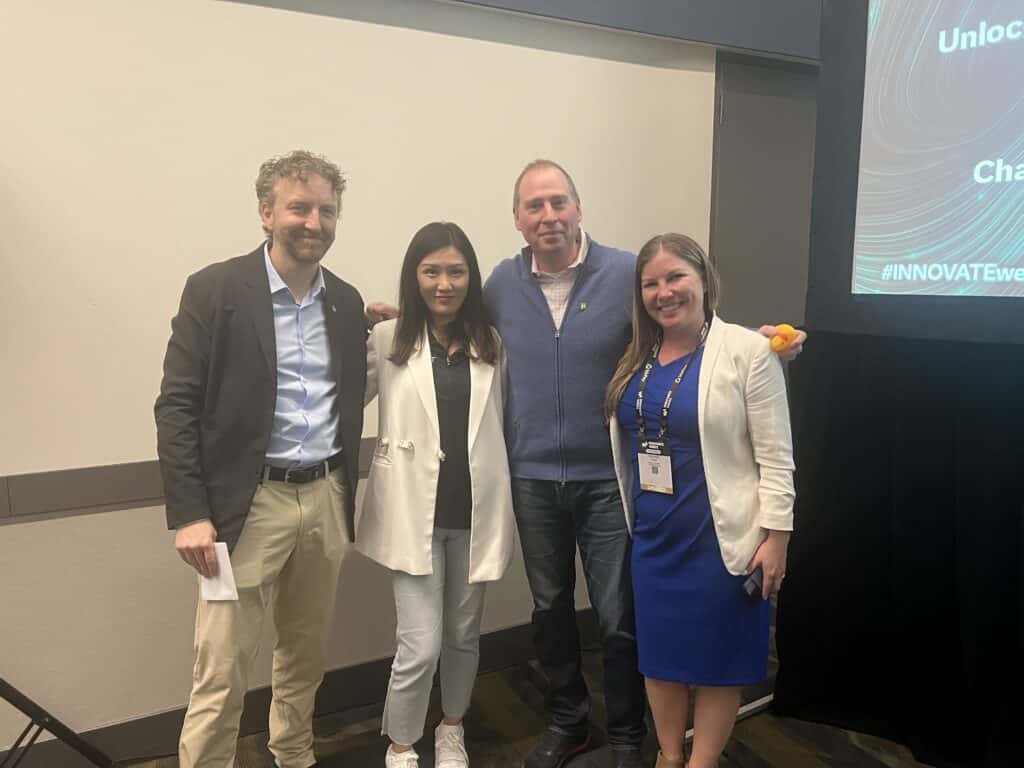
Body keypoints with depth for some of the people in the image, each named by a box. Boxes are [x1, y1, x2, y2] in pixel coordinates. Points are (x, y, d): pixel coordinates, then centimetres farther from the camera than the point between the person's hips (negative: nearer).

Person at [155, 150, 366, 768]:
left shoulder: (347, 301, 8)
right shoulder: (215, 290, -8)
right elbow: (177, 408, -9)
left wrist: (345, 496, 12)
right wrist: (189, 514, -14)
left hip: (326, 498, 5)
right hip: (248, 502, -5)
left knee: (306, 654, 19)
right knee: (222, 674, 0)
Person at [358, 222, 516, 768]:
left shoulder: (491, 344, 4)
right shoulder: (385, 340, -2)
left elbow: (501, 423, 12)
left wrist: (499, 498, 6)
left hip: (476, 510, 3)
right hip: (414, 512, -3)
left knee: (464, 636, 18)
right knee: (421, 647, -4)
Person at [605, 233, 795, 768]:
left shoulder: (748, 351, -10)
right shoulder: (637, 358, 6)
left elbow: (775, 455, -10)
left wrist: (775, 538, -13)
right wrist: (632, 519, 12)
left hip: (721, 537, -5)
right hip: (652, 536, 5)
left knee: (717, 658, 9)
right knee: (661, 651, 16)